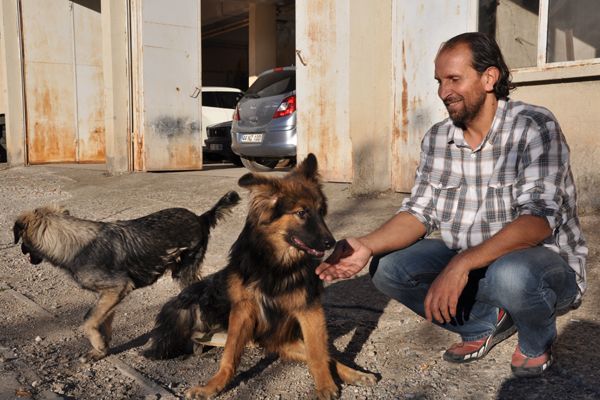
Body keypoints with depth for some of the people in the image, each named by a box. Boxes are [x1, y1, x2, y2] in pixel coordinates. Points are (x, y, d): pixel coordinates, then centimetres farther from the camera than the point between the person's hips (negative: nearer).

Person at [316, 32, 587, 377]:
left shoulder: (535, 128, -17)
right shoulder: (437, 139, 1)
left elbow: (539, 218, -27)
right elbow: (420, 212, -1)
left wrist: (462, 264, -39)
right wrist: (367, 246, -20)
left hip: (544, 261, -5)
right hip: (465, 263, 5)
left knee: (511, 274, -38)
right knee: (387, 268, -12)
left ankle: (538, 342, 0)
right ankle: (485, 322, 10)